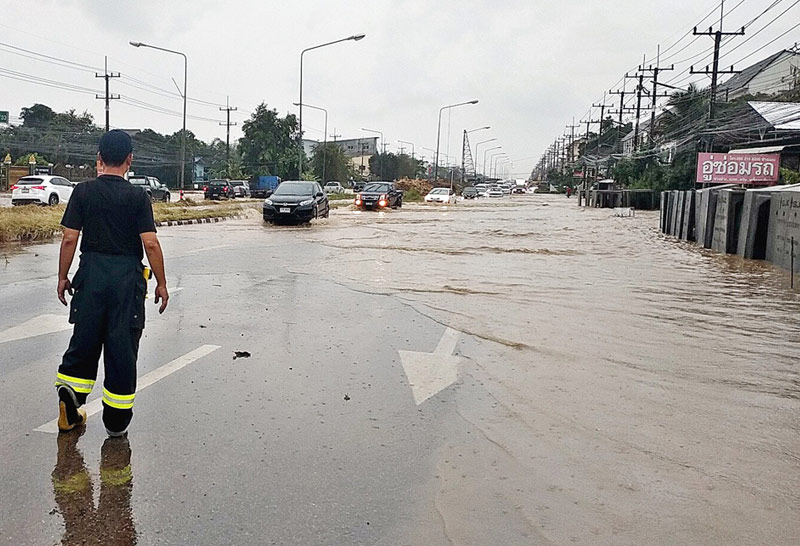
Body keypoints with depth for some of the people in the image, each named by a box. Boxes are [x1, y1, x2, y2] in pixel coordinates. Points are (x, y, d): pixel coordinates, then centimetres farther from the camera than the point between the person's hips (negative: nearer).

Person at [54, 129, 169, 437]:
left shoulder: (83, 192, 0)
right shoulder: (137, 196, -6)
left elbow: (70, 238, -1)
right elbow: (150, 243, -9)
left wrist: (63, 276, 9)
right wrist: (161, 284, -1)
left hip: (91, 273, 2)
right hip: (127, 276, -2)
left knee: (84, 341, 16)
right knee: (122, 345, 6)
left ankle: (69, 406, 9)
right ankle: (116, 420, 15)